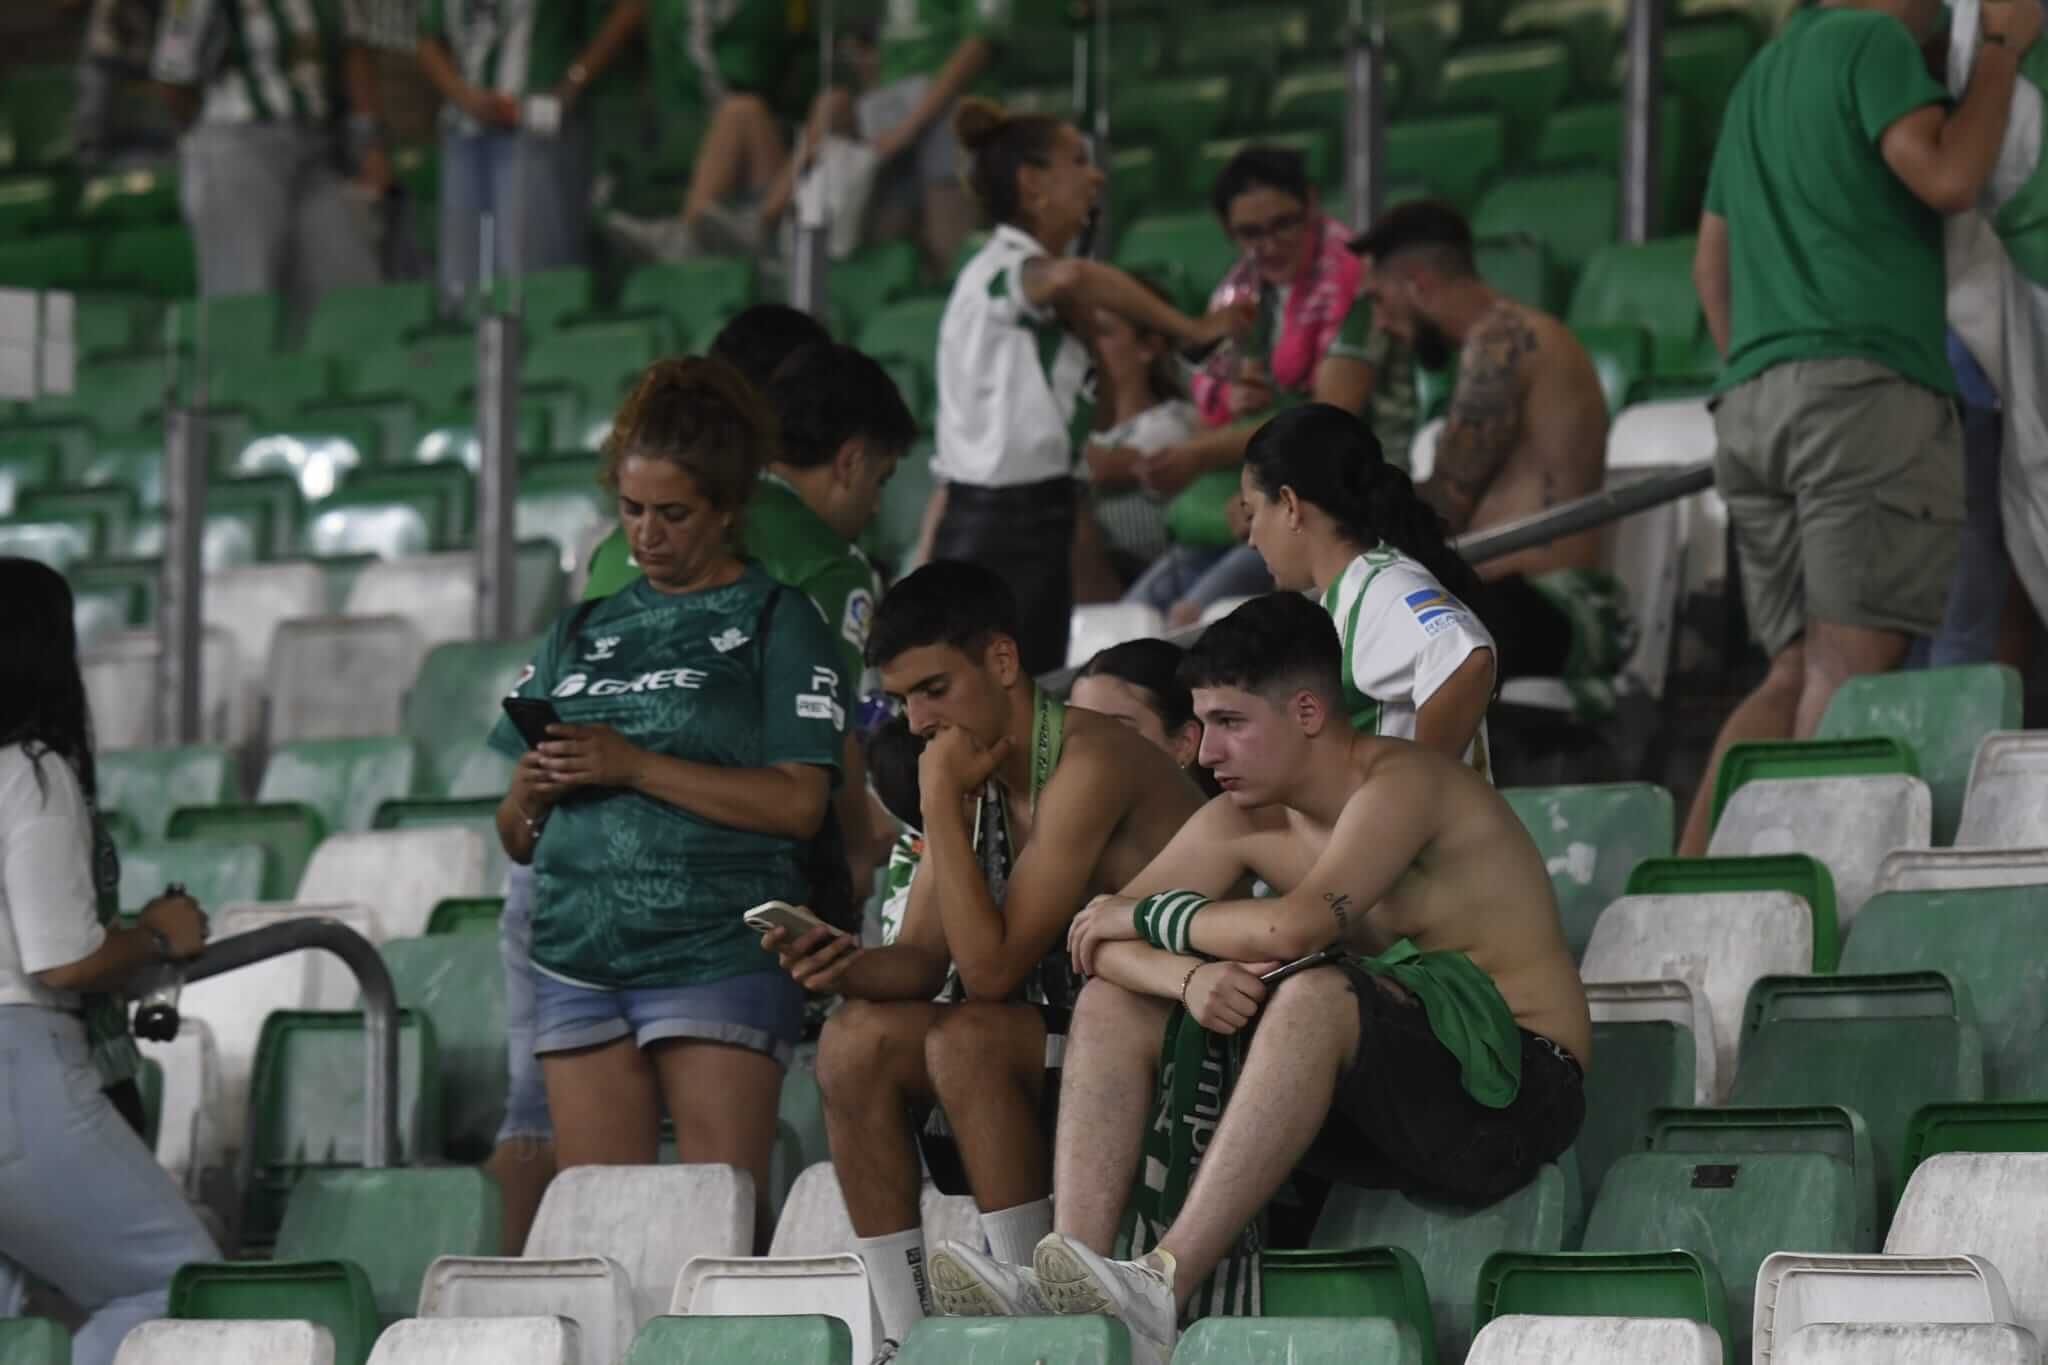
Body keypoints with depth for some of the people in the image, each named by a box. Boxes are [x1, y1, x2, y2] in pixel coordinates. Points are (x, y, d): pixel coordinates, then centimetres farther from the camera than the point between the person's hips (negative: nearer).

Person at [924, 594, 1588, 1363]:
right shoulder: (1245, 822, 8)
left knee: (1315, 993, -36)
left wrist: (1143, 917, -13)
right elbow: (1093, 941, 2)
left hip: (1510, 1087, -8)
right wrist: (1185, 974, -21)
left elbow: (1291, 928, -30)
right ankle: (1072, 1288, -23)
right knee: (1112, 1005, -2)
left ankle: (1165, 1285, -41)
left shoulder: (1400, 782, -15)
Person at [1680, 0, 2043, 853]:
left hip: (1752, 403, 8)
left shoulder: (1761, 77, 25)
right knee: (1856, 664, -13)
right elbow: (1947, 178, -13)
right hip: (1866, 383, -8)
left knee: (1796, 675, 3)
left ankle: (1687, 878, -13)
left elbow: (1711, 263, 28)